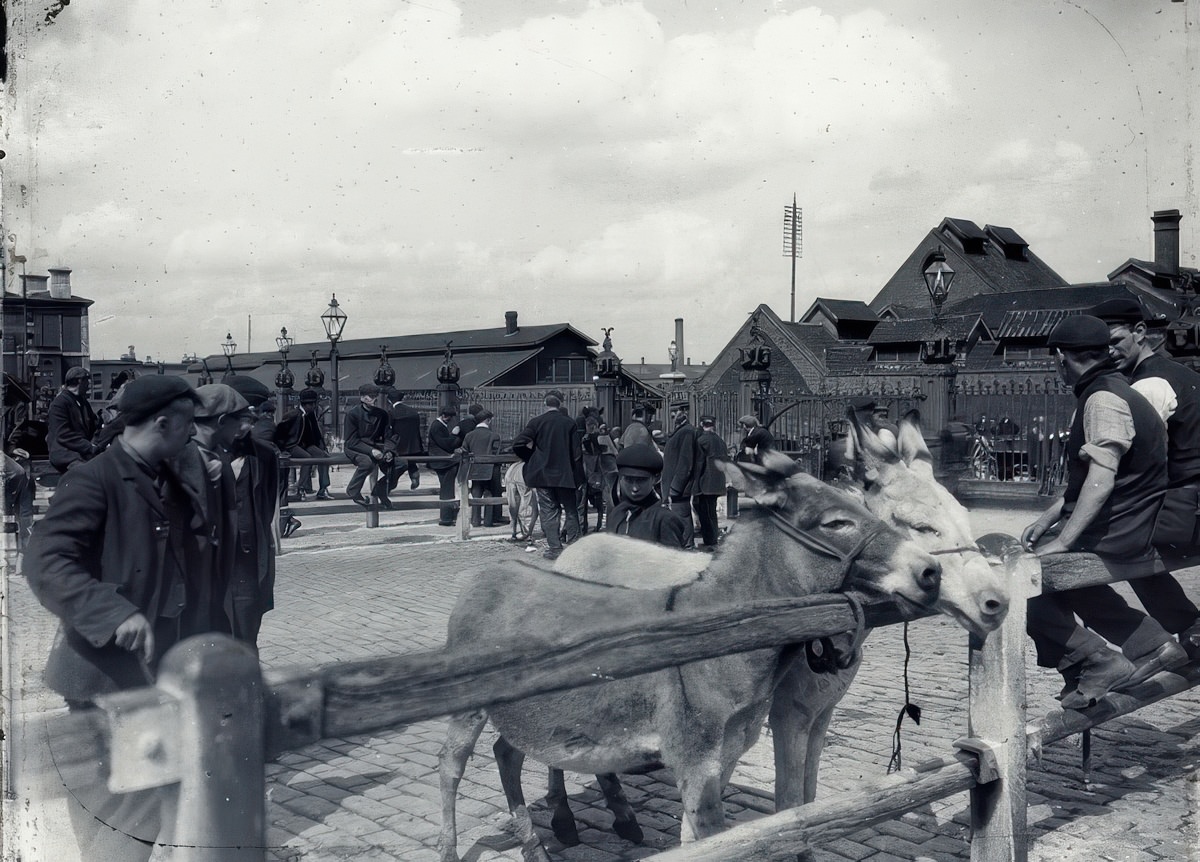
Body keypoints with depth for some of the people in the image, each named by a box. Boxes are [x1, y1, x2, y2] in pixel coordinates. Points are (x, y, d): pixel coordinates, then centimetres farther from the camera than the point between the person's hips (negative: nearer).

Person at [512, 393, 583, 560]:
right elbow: (577, 450, -2)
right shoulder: (570, 422, -1)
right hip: (566, 474, 1)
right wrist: (577, 473, 10)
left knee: (549, 511, 4)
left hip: (543, 473, -1)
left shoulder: (537, 421, -5)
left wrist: (530, 459, 7)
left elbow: (518, 443, -10)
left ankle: (555, 548, 1)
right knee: (571, 510, 14)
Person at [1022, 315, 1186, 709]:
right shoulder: (1104, 392, 14)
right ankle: (1151, 644, 23)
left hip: (1117, 533, -10)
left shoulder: (1104, 399, -18)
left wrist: (1061, 542, -26)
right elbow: (1084, 476, 18)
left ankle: (1098, 662, -3)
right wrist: (1047, 520, 12)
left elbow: (1101, 482, -27)